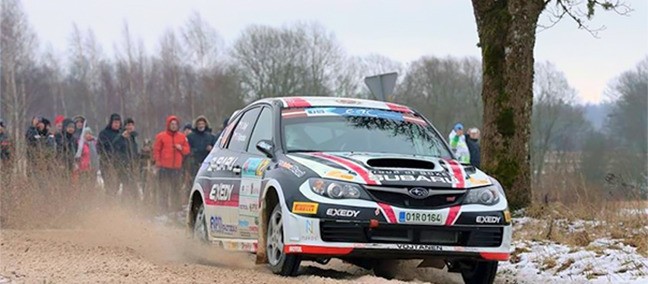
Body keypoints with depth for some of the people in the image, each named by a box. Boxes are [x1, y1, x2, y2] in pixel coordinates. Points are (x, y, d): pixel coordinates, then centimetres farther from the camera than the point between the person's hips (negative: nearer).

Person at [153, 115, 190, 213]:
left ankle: (176, 207, 13)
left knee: (176, 189, 6)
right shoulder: (161, 136, 3)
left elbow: (187, 150, 16)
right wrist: (158, 163, -8)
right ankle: (163, 209, -4)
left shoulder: (182, 137, 13)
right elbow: (156, 150, 1)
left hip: (177, 168, 3)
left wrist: (181, 148, -6)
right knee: (163, 190, -6)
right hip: (164, 167, -3)